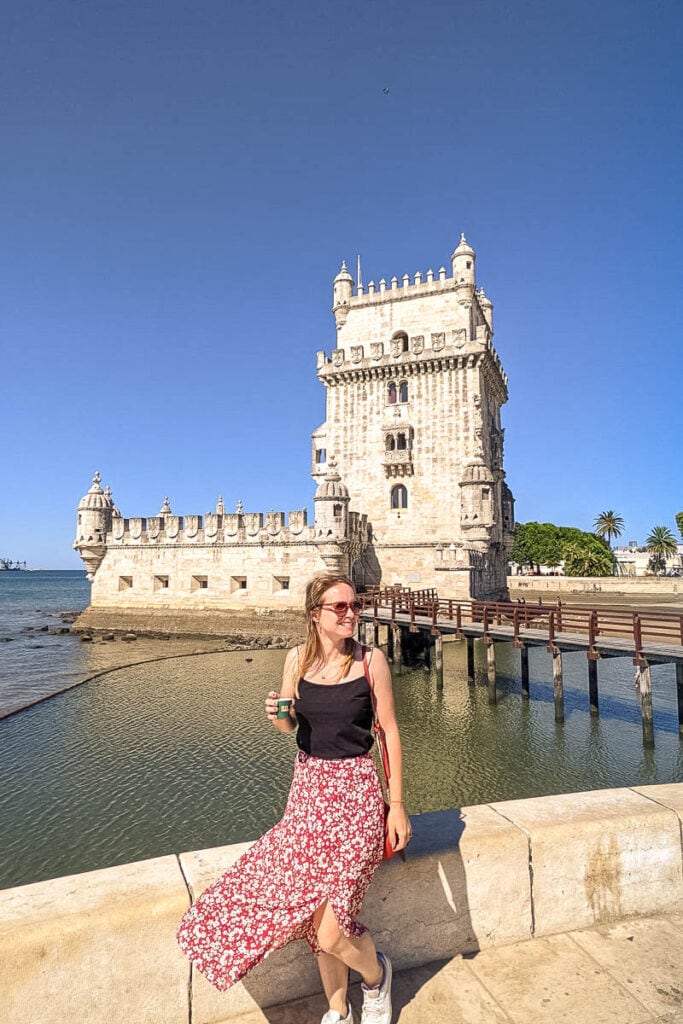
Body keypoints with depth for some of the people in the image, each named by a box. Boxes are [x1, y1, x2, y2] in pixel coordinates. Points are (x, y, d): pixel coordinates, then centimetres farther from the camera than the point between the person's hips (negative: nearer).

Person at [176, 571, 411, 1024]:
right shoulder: (298, 659, -3)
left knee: (330, 930, -6)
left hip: (355, 791, -4)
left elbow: (390, 731, -6)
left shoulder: (371, 660, -12)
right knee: (317, 915, 14)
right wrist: (276, 713, -14)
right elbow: (289, 726, 10)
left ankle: (376, 974, 29)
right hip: (308, 787, 4)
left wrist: (397, 805, -4)